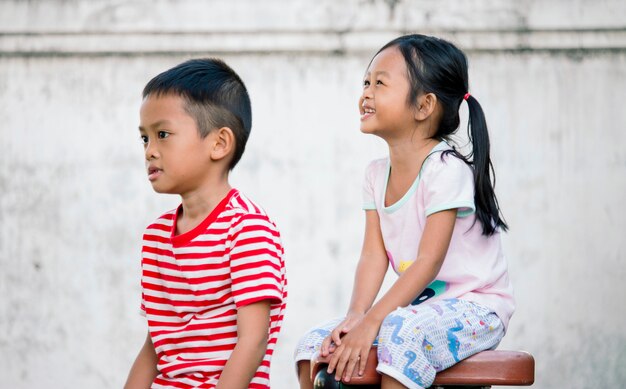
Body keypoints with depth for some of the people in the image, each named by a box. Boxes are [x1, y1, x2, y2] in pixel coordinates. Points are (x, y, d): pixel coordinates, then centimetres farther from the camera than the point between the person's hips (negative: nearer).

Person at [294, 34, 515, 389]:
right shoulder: (378, 174, 7)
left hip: (474, 306, -8)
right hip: (420, 304, 8)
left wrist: (371, 321, -29)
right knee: (315, 345, -5)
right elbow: (374, 255, 1)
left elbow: (429, 261, -23)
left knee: (401, 333, -37)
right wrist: (356, 316, -16)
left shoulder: (446, 170, -18)